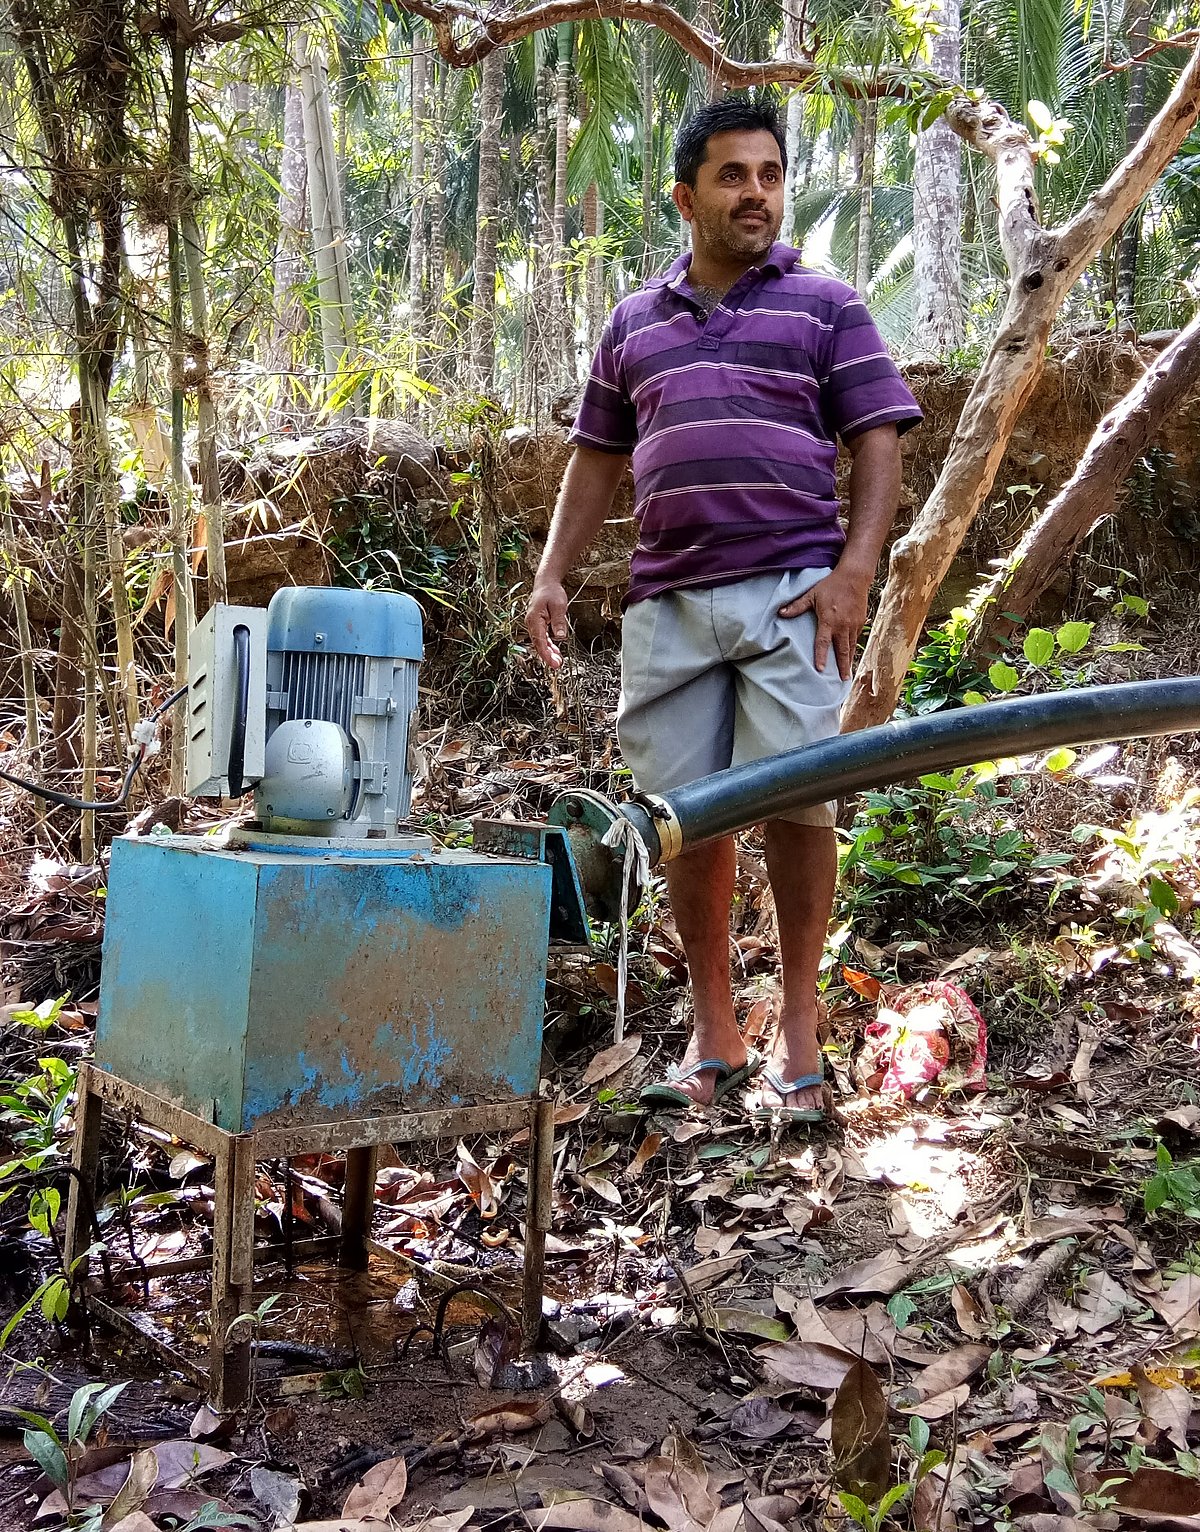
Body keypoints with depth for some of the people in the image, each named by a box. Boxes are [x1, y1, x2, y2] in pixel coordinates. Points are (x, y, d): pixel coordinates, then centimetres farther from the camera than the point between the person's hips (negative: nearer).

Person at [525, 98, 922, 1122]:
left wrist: (854, 569, -10)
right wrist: (552, 575, 11)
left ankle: (798, 1032, 6)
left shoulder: (825, 305, 11)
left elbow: (878, 441, 4)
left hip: (792, 592, -3)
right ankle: (713, 1036, 14)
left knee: (796, 801, -7)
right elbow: (597, 457, 22)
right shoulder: (634, 322, 20)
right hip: (668, 603, 3)